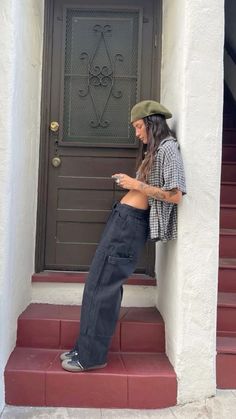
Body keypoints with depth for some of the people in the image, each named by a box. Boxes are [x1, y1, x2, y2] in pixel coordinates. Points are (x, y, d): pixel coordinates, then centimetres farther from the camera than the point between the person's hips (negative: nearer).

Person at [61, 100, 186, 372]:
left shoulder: (167, 148, -8)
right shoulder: (155, 149, 21)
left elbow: (175, 195, -17)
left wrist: (137, 185, -12)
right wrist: (130, 181, 10)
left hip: (130, 221, -9)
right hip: (124, 217, 9)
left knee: (101, 284, -7)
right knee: (105, 283, 11)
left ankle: (91, 356, 4)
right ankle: (86, 347, 21)